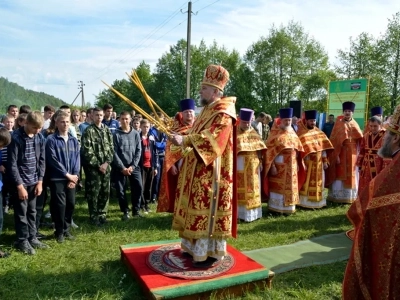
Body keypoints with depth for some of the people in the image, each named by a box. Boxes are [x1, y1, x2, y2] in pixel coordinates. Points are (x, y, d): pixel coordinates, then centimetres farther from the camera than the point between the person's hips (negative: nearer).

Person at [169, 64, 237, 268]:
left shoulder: (223, 115, -15)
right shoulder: (207, 111, 16)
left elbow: (211, 139, -27)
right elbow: (198, 134, 19)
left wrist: (185, 140, -31)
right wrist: (181, 135, 3)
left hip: (212, 173, -10)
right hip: (198, 170, 10)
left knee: (209, 211, -3)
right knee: (198, 209, 16)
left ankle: (211, 252, 9)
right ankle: (195, 246, 28)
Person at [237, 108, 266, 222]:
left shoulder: (254, 134, 10)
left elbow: (259, 149, 12)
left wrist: (260, 162, 6)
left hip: (253, 166, 5)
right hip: (240, 166, -4)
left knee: (252, 189, 11)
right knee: (240, 189, 0)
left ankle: (253, 212, 20)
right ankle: (240, 212, 7)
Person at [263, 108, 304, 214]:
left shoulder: (293, 134, 10)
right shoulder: (275, 134, -8)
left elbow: (297, 150, 16)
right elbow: (270, 151, -13)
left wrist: (297, 164, 11)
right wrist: (272, 166, -18)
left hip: (291, 166, 6)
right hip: (279, 166, -6)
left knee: (290, 187, 11)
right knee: (278, 188, 0)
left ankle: (288, 207, 22)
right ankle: (276, 208, 10)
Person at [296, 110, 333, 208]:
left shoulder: (319, 132, 10)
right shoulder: (301, 133, -9)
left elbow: (324, 147, 10)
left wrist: (325, 161, 5)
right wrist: (303, 164, -20)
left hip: (318, 163, 6)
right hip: (307, 163, -6)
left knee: (318, 183, 12)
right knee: (307, 184, 0)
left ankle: (317, 201, 23)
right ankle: (305, 202, 8)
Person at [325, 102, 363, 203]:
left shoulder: (355, 124, 10)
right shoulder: (339, 123, -3)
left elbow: (360, 139, 10)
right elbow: (334, 140, -9)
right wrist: (336, 155, -16)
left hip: (352, 153, 4)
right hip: (341, 152, -4)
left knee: (352, 176, 10)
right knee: (340, 175, -1)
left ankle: (351, 196, 21)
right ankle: (338, 197, 8)